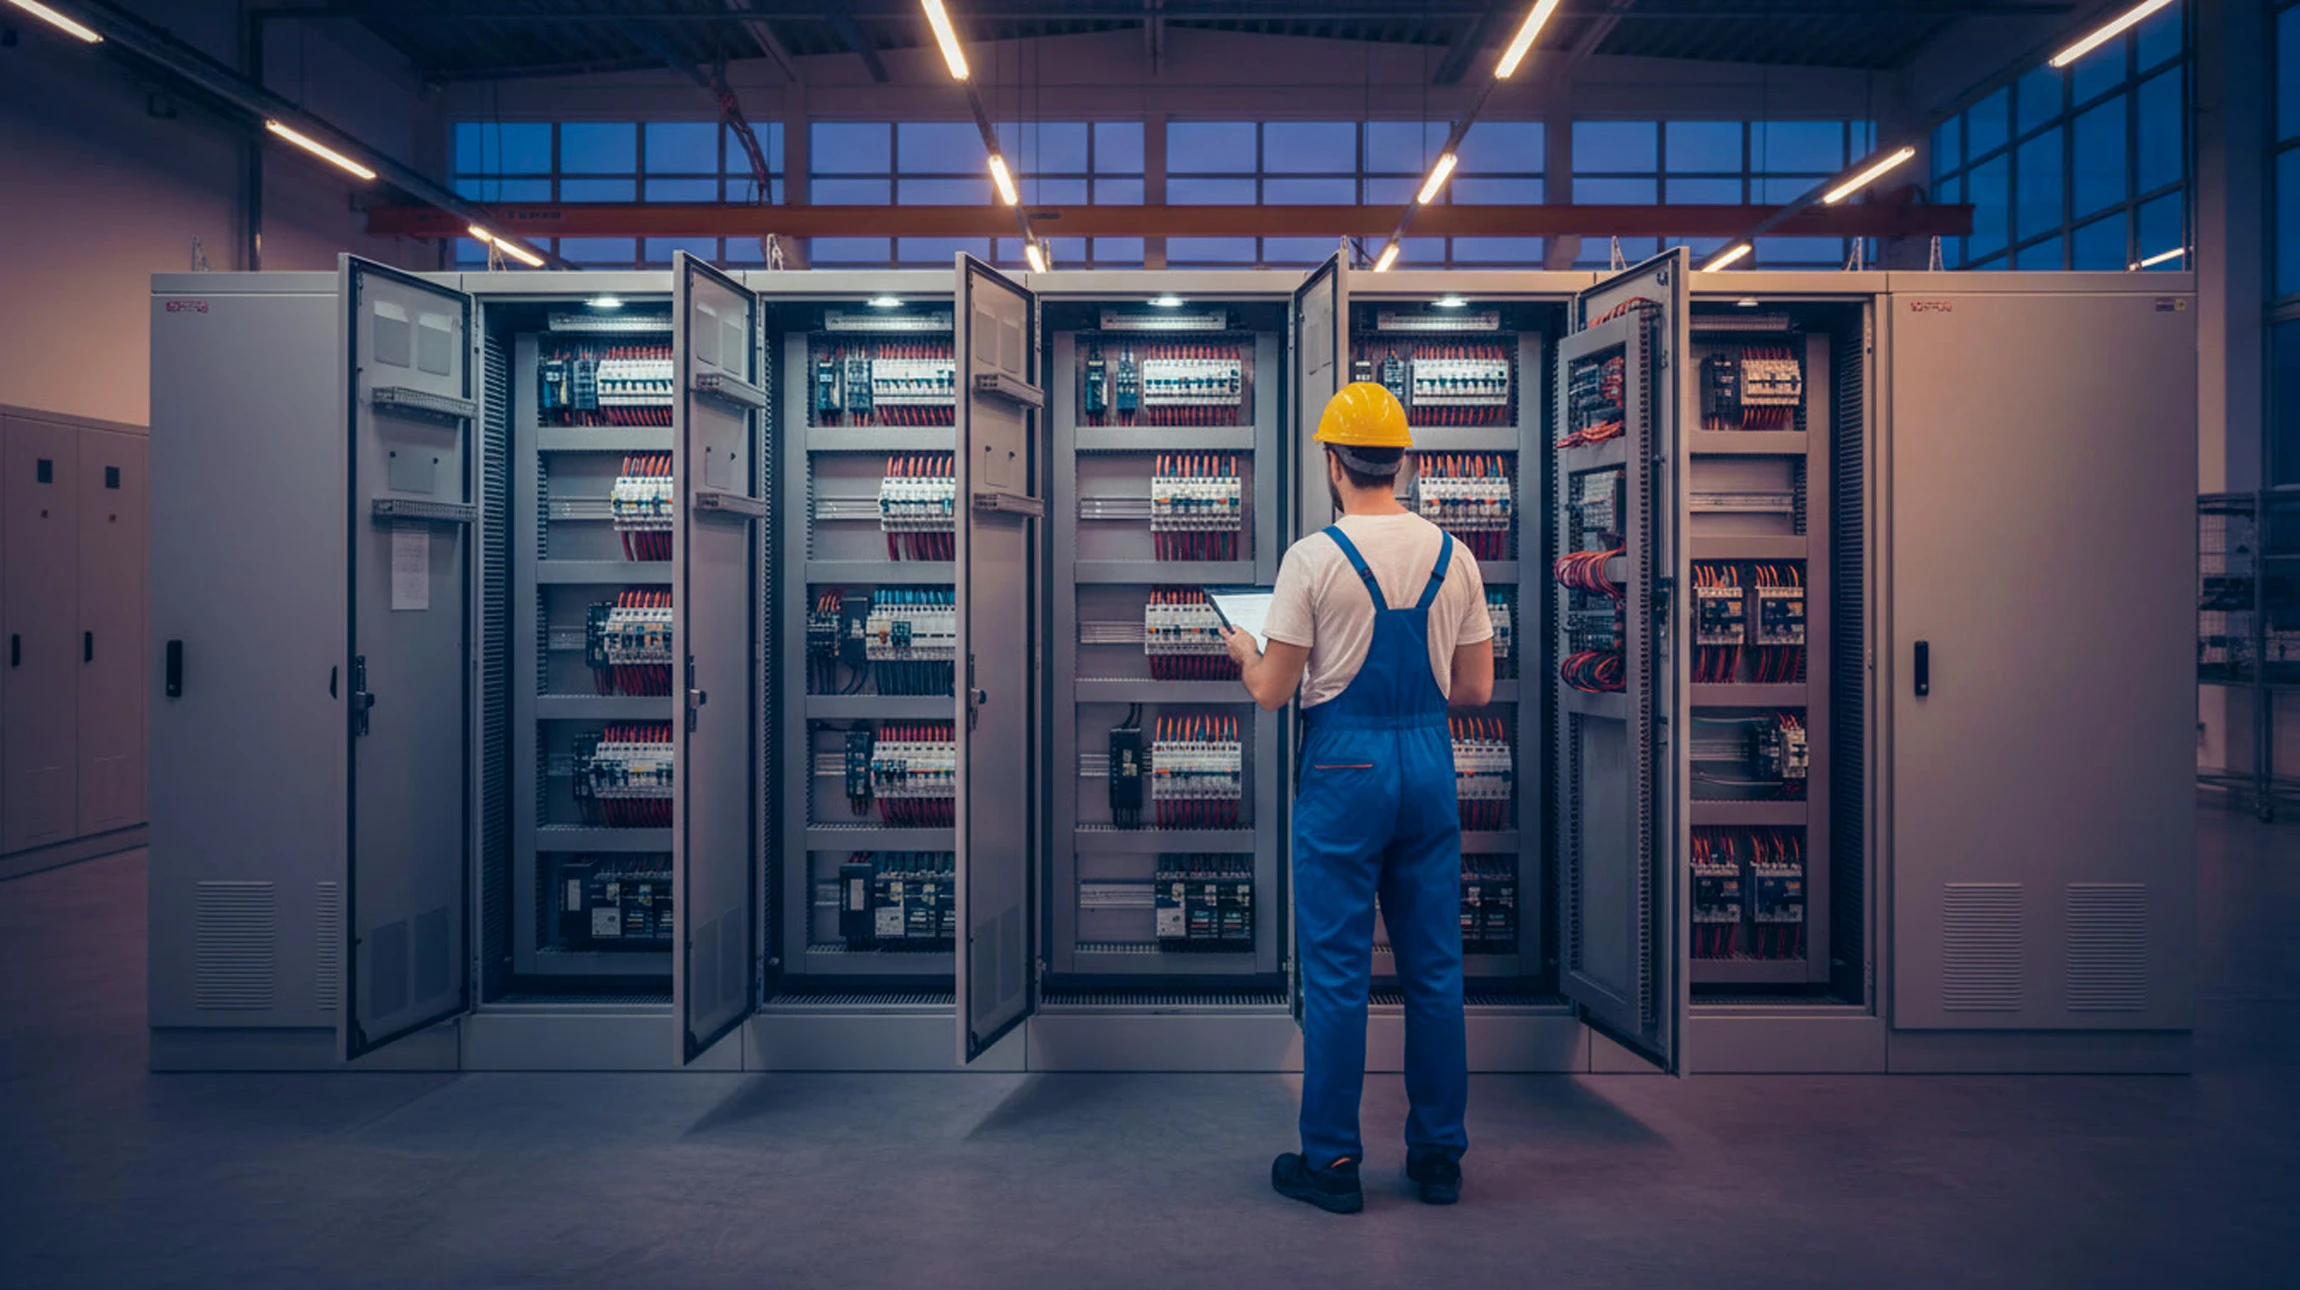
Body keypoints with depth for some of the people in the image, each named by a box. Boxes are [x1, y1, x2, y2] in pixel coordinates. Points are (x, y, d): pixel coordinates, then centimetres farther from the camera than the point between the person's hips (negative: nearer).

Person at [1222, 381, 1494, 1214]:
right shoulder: (1452, 554, 4)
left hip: (1344, 767, -5)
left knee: (1337, 968, 4)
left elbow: (1271, 693, -9)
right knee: (1434, 965, 13)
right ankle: (1439, 1156, 22)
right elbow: (1476, 688, 8)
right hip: (1430, 760, 5)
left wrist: (1243, 649, 13)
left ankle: (1332, 1160, 12)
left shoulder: (1315, 556, -11)